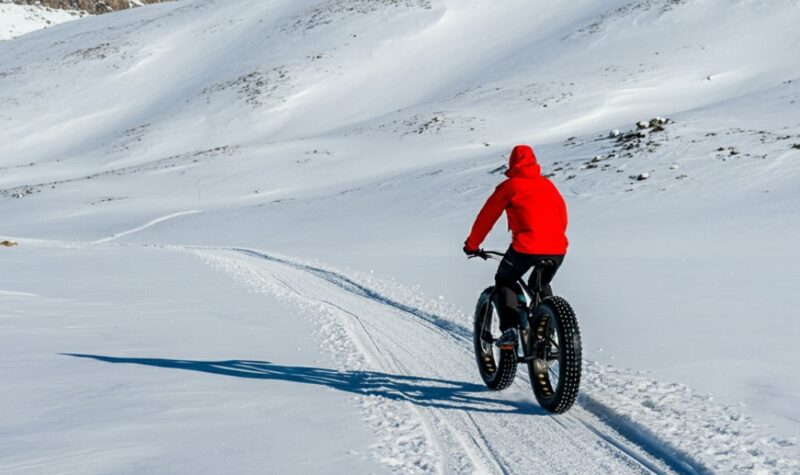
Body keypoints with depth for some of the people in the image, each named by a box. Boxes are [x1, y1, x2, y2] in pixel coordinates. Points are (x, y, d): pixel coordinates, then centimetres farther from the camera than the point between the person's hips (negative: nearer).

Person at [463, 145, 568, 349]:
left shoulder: (509, 185, 7)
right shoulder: (548, 184, 19)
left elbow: (487, 216, 11)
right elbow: (563, 215, 25)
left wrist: (471, 245, 23)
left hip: (527, 247, -4)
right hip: (557, 249, 4)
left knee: (504, 282, 19)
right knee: (542, 286, 31)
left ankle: (509, 329, 0)